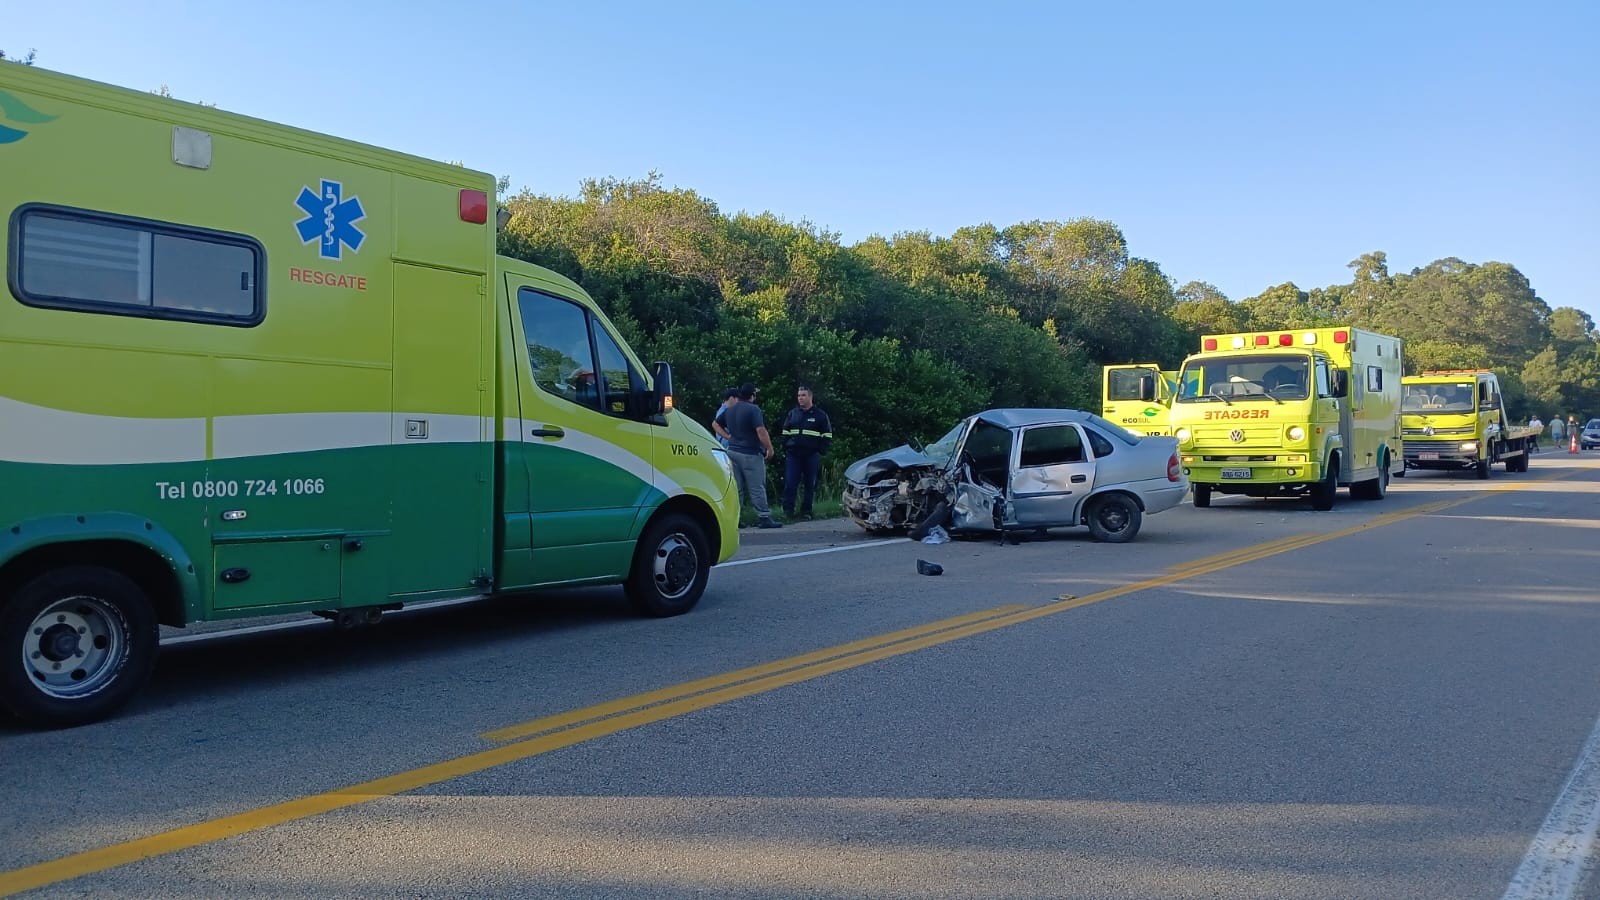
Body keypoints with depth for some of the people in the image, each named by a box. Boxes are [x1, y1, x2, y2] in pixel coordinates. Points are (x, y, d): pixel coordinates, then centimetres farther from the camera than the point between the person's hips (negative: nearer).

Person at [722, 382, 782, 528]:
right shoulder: (753, 409, -13)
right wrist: (769, 448, -13)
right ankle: (764, 518, -1)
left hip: (732, 451, 7)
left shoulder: (729, 411, 12)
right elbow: (761, 431, -20)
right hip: (750, 454, -7)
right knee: (757, 488, -3)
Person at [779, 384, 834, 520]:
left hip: (812, 456, -2)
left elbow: (827, 436, 5)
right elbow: (785, 433, 17)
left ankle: (806, 510, 12)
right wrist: (785, 450, 7)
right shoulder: (792, 414, 13)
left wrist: (821, 452, -5)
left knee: (810, 484, 3)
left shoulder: (820, 415, 4)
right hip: (793, 455, 2)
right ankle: (788, 510, -1)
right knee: (790, 483, -5)